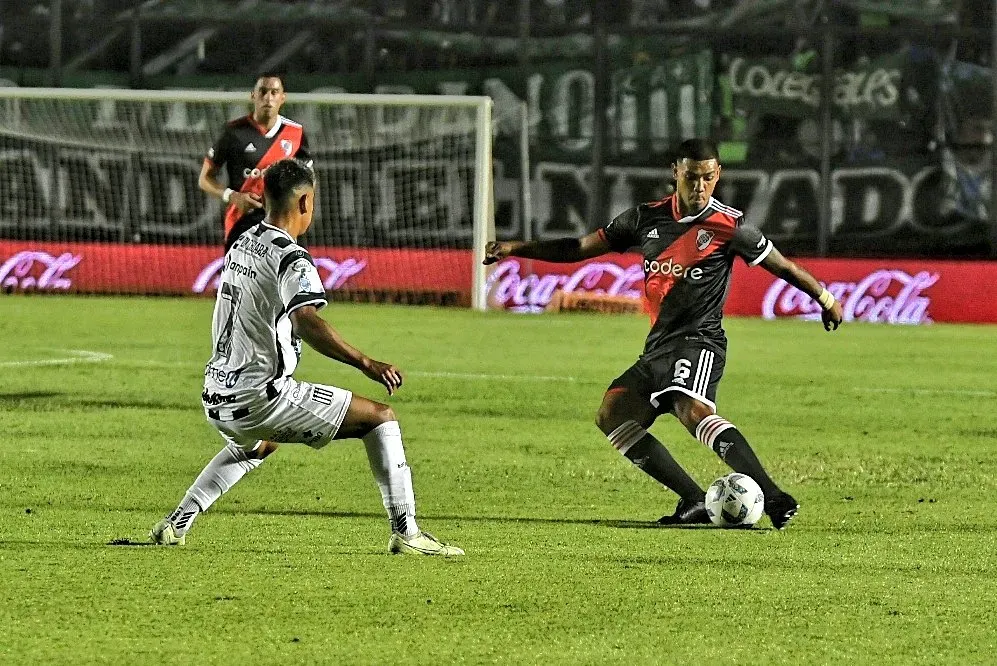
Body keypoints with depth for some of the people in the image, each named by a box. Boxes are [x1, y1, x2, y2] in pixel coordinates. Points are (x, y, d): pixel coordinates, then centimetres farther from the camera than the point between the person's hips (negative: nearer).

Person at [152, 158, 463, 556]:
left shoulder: (242, 245, 13)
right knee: (379, 417, -2)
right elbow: (306, 322, -31)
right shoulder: (290, 258, -13)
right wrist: (366, 364, -33)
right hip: (259, 397, -9)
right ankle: (405, 531, -11)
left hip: (216, 398, 9)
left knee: (260, 445, 41)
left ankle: (175, 525, 35)